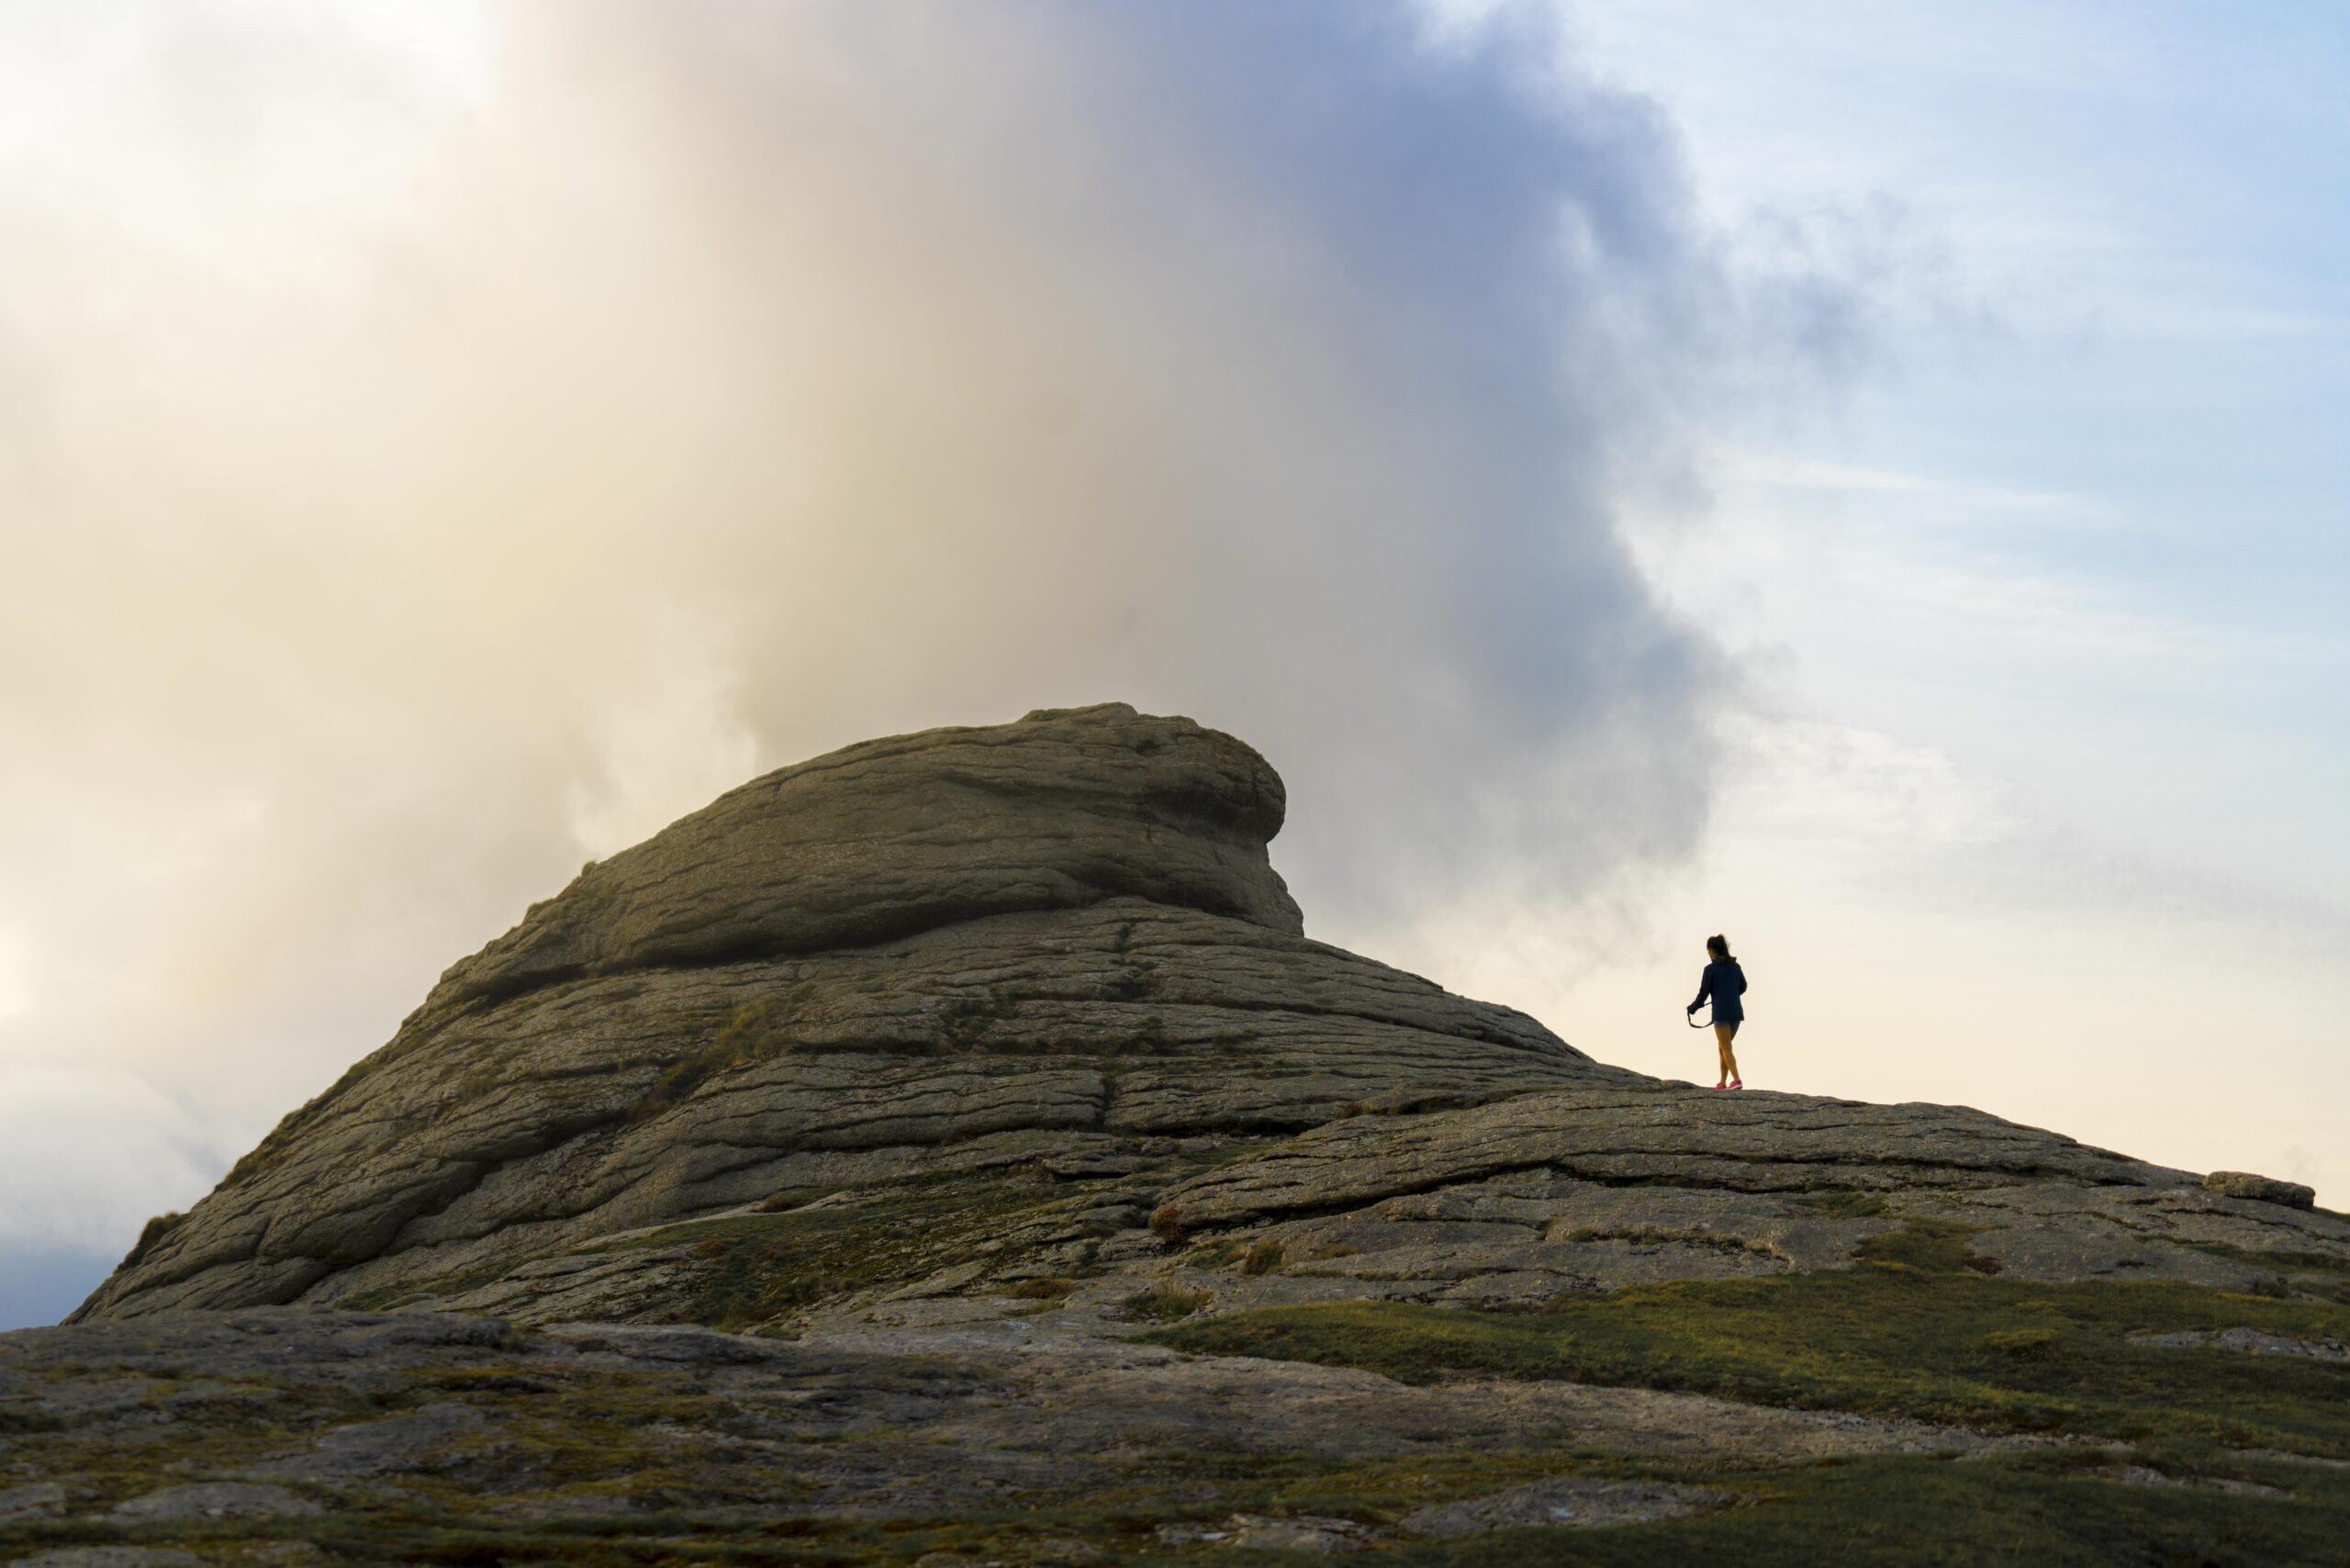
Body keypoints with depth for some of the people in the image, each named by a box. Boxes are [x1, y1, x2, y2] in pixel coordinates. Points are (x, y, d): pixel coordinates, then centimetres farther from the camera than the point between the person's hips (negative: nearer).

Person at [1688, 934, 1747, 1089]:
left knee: (1727, 1049, -5)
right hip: (1737, 1012, 6)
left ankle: (1736, 1081, -22)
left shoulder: (1710, 969, -6)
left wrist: (1692, 1008, 14)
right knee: (1723, 1046, 18)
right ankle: (1723, 1083, 17)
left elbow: (1703, 993, -4)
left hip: (1721, 1013, -6)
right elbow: (1742, 987, 24)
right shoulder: (1735, 966, 11)